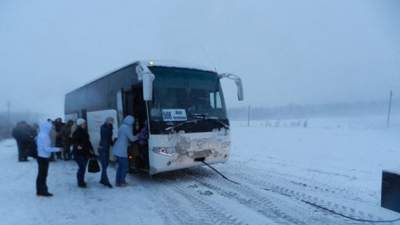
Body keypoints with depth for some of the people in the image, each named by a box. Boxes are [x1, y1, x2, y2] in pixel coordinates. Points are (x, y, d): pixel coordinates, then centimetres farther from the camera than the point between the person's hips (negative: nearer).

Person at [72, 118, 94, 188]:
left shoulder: (85, 132, 13)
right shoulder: (77, 132, -11)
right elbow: (74, 141, -19)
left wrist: (90, 149, 19)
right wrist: (77, 146, -38)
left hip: (85, 152, 8)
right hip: (79, 153, -8)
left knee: (83, 167, 13)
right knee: (82, 167, -9)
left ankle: (82, 181, 25)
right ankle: (80, 183, 2)